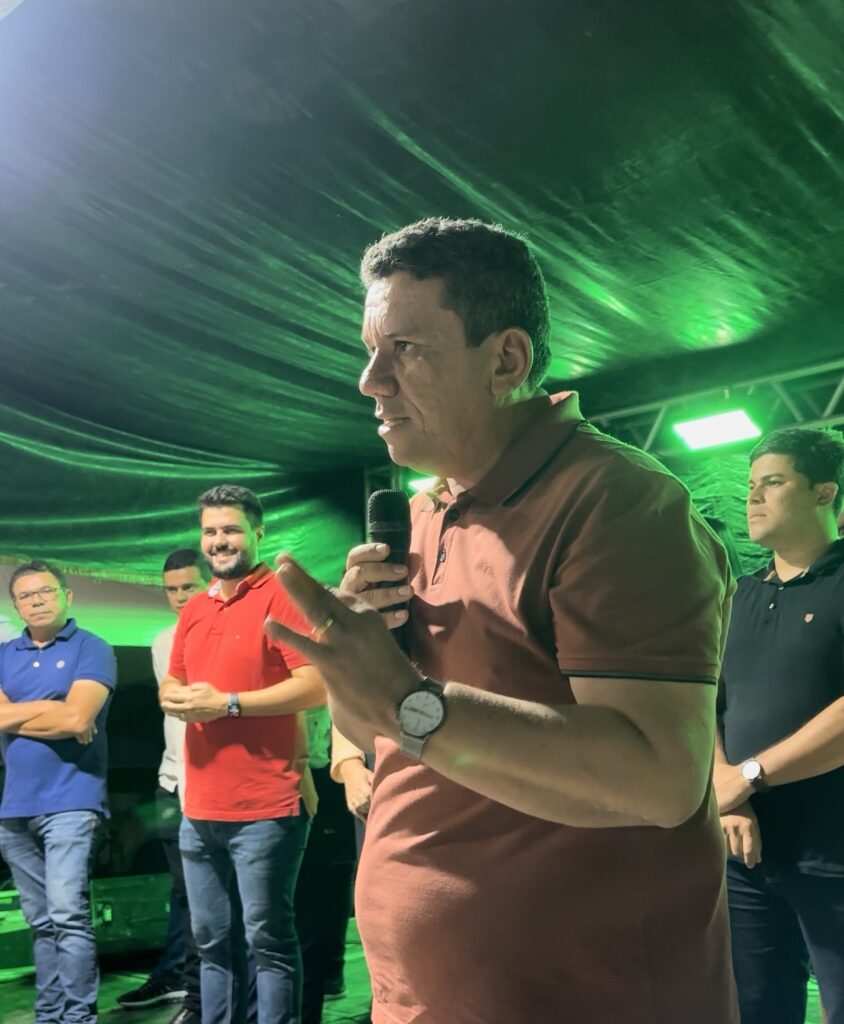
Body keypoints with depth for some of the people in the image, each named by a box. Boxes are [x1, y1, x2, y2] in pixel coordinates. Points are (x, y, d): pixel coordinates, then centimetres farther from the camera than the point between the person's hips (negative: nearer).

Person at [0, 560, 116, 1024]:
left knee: (67, 915, -11)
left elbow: (77, 720, -15)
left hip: (69, 801, -6)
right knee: (41, 922, 13)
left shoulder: (91, 649, -3)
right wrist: (55, 708, -10)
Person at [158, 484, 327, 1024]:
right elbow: (172, 682, 24)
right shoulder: (194, 610, 15)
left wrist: (227, 703, -17)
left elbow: (317, 685, -18)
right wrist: (175, 697, -1)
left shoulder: (282, 597, -9)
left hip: (264, 808, -7)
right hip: (199, 809, 8)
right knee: (210, 939, 17)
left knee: (268, 940, 1)